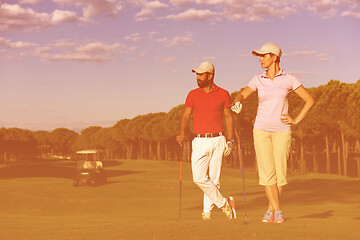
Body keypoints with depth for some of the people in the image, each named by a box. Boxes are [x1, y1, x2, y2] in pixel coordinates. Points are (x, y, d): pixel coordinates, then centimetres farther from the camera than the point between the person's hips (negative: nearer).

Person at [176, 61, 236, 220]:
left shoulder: (223, 94, 4)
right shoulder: (193, 95, 6)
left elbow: (228, 117, 8)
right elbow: (186, 117, 1)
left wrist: (230, 141, 3)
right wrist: (182, 134, -17)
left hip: (217, 140, -1)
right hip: (199, 142, 1)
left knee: (214, 178, 0)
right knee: (199, 178, -10)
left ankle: (207, 210, 15)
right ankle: (223, 202, 6)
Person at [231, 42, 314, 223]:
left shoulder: (288, 79, 0)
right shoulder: (257, 80, 5)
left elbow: (309, 101, 3)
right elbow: (242, 95, -11)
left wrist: (296, 120, -5)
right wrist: (237, 102, -35)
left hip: (281, 131, -1)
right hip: (261, 130, 1)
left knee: (280, 173, -3)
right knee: (267, 172, -8)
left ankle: (270, 210, 14)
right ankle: (277, 211, -2)